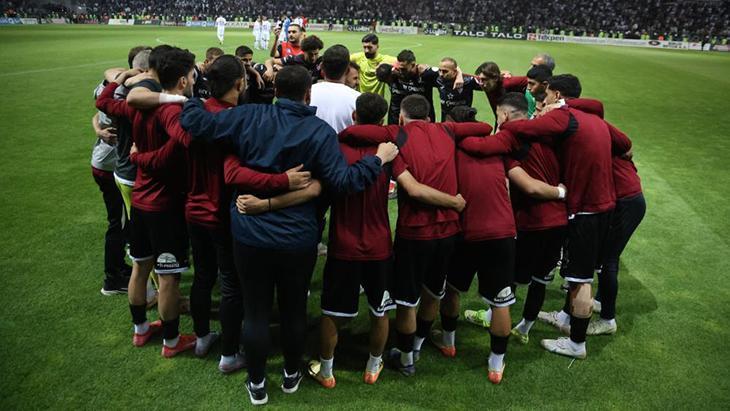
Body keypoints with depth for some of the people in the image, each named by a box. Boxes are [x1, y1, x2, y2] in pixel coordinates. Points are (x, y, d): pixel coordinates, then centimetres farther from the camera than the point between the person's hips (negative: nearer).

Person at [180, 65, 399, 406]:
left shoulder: (248, 117, -6)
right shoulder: (320, 131, -11)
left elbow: (196, 123, -2)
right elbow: (343, 181, -16)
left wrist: (192, 101, 19)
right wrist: (377, 159, -2)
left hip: (249, 234, 1)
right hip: (298, 239, 0)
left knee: (255, 311, 14)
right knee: (294, 309, 20)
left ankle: (256, 385, 31)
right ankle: (291, 376, 39)